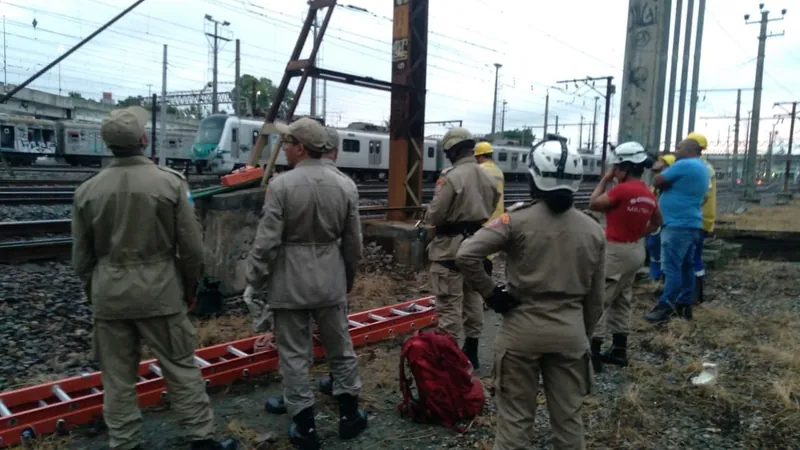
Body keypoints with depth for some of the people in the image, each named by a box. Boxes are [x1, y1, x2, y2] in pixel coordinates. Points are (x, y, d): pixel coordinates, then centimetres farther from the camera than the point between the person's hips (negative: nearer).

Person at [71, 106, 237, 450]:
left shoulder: (87, 190, -1)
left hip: (109, 293, 3)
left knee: (117, 376, 13)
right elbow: (191, 247, -8)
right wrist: (190, 287, 6)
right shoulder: (170, 182, -11)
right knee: (181, 369, 8)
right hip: (160, 290, -3)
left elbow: (81, 256, 7)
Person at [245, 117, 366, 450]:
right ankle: (349, 415, 27)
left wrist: (253, 281, -2)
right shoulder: (346, 186, -1)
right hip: (331, 280, 4)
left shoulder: (281, 185, -14)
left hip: (290, 282, -4)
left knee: (294, 354, 7)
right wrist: (349, 277, 18)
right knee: (340, 348, 16)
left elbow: (267, 241, -14)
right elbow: (353, 242, 5)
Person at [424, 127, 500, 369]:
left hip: (451, 248, -8)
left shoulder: (451, 176, -19)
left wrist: (428, 213, 4)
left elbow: (434, 216, -17)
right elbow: (490, 209, 12)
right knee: (473, 299, 17)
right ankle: (471, 351, 28)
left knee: (449, 304, -1)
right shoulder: (487, 177, 5)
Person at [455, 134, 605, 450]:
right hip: (570, 332, 3)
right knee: (568, 417, 17)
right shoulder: (593, 230, 2)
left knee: (516, 418, 10)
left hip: (522, 329, -3)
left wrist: (490, 293, -8)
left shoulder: (517, 219, -11)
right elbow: (594, 299, 7)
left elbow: (465, 255, -21)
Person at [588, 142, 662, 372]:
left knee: (598, 301, -4)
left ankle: (593, 353, -2)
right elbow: (657, 222, 22)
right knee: (621, 301, 17)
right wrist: (638, 234, 17)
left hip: (616, 251, -9)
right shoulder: (649, 195, 7)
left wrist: (605, 180, -2)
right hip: (636, 251, 9)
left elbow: (593, 204, -10)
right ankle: (619, 351, 24)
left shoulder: (622, 189, -20)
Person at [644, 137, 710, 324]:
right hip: (691, 224, 10)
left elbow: (657, 182, -10)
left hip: (678, 225, -10)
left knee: (671, 267, -10)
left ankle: (666, 307, -9)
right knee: (686, 266, 11)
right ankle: (684, 305, 15)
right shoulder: (702, 168, 19)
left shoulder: (684, 165, -13)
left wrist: (662, 169, 8)